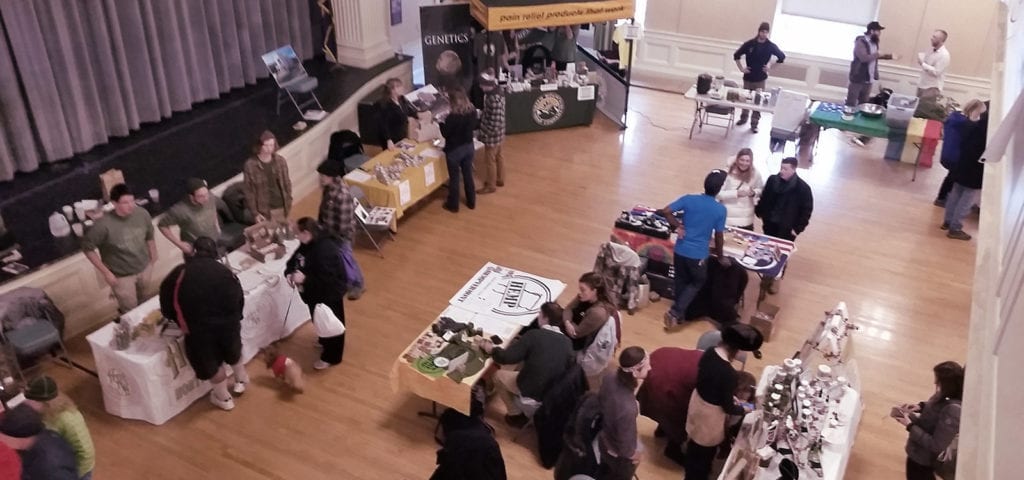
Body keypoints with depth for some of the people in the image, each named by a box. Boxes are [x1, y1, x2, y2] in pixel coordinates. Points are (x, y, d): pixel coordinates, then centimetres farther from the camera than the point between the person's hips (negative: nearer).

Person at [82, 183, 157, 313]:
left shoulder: (142, 214, -16)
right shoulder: (104, 225, -30)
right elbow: (87, 247, -18)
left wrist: (153, 258, 11)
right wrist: (105, 272, -17)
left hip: (144, 268, 4)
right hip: (122, 276, -4)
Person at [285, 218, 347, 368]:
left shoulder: (325, 250, -35)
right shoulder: (308, 244, -4)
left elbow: (327, 280, -35)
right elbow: (293, 261, 6)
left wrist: (304, 279, -33)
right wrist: (289, 273, -14)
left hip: (329, 294, -10)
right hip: (316, 293, 10)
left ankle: (331, 357, 27)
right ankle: (324, 341, 55)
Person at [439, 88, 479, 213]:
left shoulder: (452, 116, -25)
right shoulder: (472, 112, -6)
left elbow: (445, 133, -14)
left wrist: (442, 122, 0)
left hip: (454, 150, -6)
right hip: (469, 147, 6)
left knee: (454, 177, 9)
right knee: (468, 175, 19)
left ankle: (453, 205, 22)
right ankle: (471, 202, 30)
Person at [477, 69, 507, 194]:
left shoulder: (494, 99, -30)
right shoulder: (497, 90, 0)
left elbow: (495, 120, -28)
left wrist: (487, 135, -21)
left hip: (492, 134, -10)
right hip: (498, 132, 10)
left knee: (490, 159, 4)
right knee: (498, 156, 22)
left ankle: (491, 186, 18)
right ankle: (500, 179, 38)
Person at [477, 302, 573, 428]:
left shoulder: (534, 335, -18)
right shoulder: (567, 342, -4)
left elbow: (506, 358, -19)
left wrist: (490, 348, 1)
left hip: (532, 391, -5)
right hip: (556, 391, 6)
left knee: (498, 375, 18)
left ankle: (516, 415, 22)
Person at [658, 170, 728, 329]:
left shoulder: (688, 199, -7)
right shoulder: (720, 210, -10)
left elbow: (665, 212, -12)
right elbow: (718, 236, -3)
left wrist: (677, 226, 2)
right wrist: (720, 256, 11)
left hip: (680, 250, 3)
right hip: (699, 254, -2)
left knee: (681, 281, 21)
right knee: (696, 283, 18)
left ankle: (680, 314, 31)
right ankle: (675, 312, 5)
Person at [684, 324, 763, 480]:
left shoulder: (709, 353, -14)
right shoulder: (728, 373, -37)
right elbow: (727, 408, -23)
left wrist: (729, 396, 8)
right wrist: (744, 409, -3)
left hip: (697, 402, 8)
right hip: (710, 414, -7)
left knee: (695, 443, 33)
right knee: (705, 451, 21)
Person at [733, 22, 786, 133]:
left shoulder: (771, 46, -6)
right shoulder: (749, 43, -7)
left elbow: (782, 57, 7)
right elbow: (736, 55, 3)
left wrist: (771, 66, -2)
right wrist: (741, 68, -2)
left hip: (760, 78, -1)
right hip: (748, 77, 1)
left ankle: (754, 124, 8)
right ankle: (743, 118, 34)